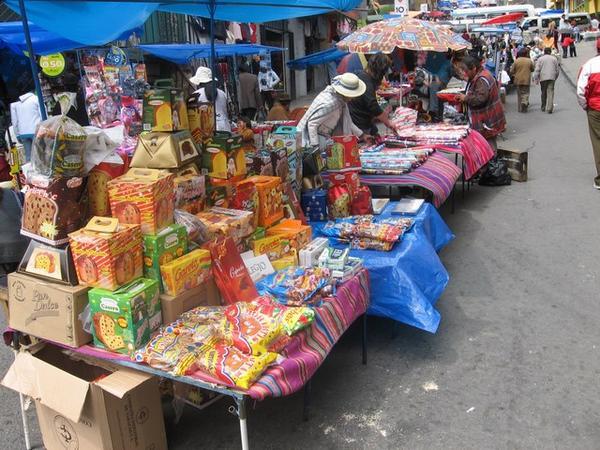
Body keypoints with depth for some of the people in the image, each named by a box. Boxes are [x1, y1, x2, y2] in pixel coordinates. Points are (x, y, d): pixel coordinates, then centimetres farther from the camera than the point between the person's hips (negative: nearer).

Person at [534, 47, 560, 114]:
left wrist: (536, 79, -1)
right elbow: (557, 70, 13)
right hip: (551, 78, 1)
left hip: (543, 78, 0)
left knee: (543, 92, 12)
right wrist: (555, 77, 25)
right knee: (550, 92, -4)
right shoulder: (554, 58, 9)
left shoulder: (540, 59, 3)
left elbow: (537, 70, -4)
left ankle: (543, 107, 21)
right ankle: (549, 108, -14)